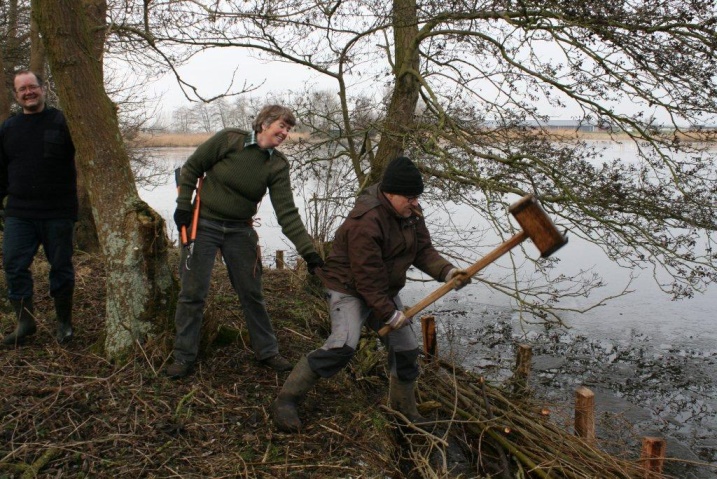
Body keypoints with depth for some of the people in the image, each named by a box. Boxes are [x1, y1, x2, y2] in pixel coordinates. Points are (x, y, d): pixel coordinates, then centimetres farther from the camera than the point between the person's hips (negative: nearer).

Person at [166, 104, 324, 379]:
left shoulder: (278, 166, -5)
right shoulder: (228, 140, -12)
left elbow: (287, 212, -12)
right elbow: (192, 168, -3)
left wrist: (308, 250, -21)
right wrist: (183, 205, -9)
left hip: (240, 231, 3)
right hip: (204, 225, -2)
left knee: (252, 293, 9)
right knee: (193, 292, 2)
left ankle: (267, 351, 24)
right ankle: (184, 357, 17)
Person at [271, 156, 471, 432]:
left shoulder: (409, 213, -2)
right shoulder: (366, 222, -30)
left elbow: (423, 250, 1)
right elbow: (366, 277, -28)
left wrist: (447, 272, -17)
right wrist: (389, 314, -21)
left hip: (384, 292, 9)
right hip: (348, 288, -8)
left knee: (406, 348, 9)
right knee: (343, 345, -28)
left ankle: (404, 408, 33)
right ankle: (286, 401, -15)